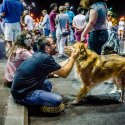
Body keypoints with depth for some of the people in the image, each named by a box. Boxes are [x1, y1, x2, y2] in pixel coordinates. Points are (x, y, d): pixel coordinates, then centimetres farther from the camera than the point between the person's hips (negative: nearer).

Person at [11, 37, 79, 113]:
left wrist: (70, 58, 22)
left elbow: (58, 68, 20)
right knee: (58, 100, -19)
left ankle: (41, 104, 9)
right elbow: (64, 73, -9)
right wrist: (73, 59, 3)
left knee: (48, 84, 26)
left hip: (22, 89, 10)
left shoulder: (39, 55, 10)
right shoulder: (45, 58, -17)